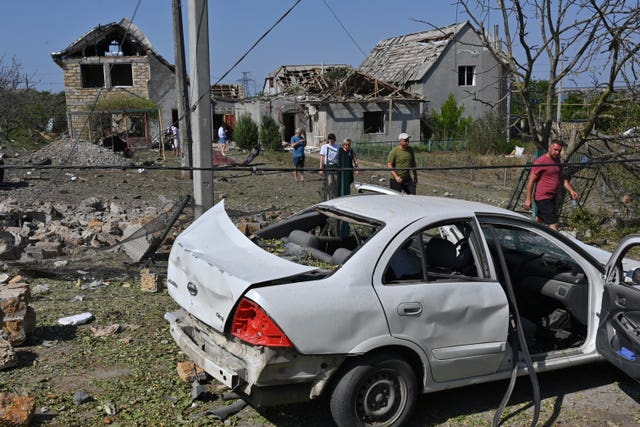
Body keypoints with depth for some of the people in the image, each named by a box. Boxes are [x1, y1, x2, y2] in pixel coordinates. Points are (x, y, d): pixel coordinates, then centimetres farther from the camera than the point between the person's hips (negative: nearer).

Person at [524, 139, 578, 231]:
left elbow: (562, 178, 22)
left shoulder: (557, 160, 13)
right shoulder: (541, 161, -13)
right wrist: (528, 199, -13)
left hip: (552, 198, 9)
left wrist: (571, 190, 7)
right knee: (553, 224, -13)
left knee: (539, 221, 17)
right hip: (543, 198, -9)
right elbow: (531, 181, -11)